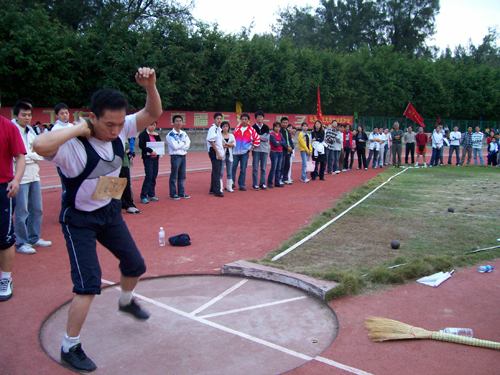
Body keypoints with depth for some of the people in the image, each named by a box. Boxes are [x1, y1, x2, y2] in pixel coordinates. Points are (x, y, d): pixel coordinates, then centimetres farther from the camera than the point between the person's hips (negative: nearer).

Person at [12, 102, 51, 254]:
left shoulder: (31, 132, 14)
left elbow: (40, 154, 9)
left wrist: (29, 155, -9)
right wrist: (33, 155, -5)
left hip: (34, 176, 7)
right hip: (20, 177, -7)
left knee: (37, 210, 13)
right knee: (21, 212, 0)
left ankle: (34, 238, 27)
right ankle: (21, 243, 12)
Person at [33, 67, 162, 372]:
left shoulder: (121, 130, -13)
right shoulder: (73, 144, -31)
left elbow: (153, 113, -11)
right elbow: (40, 145, -52)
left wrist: (150, 86, -31)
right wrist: (78, 128, -40)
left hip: (110, 211, 7)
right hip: (79, 220, -6)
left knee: (135, 265, 18)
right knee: (88, 284, -11)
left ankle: (127, 301, 51)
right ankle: (70, 347, 11)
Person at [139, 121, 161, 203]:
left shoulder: (155, 134, 15)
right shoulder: (143, 134, -5)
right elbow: (141, 145, -15)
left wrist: (157, 135, -3)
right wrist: (150, 151, -20)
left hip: (155, 158, 6)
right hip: (147, 158, -6)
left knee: (154, 177, 8)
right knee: (149, 177, -11)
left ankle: (151, 195, 17)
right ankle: (143, 197, -5)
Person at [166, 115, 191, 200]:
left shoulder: (184, 134, 12)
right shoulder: (170, 134, -6)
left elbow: (187, 145, 2)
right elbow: (174, 146, -16)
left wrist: (179, 145, -11)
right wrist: (183, 143, -3)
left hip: (183, 156, 6)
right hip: (175, 156, -6)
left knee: (182, 176, 10)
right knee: (174, 177, -3)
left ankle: (181, 193, 19)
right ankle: (173, 194, 4)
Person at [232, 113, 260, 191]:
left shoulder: (251, 130, 1)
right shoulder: (237, 129, 7)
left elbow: (257, 139, 5)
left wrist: (252, 147, 3)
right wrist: (232, 146, 11)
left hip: (245, 152, -2)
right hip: (235, 152, 2)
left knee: (243, 169, 1)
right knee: (233, 168, 2)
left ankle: (241, 185, 10)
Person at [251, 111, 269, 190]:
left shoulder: (266, 127, 9)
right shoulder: (253, 127, 4)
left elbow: (267, 138, -3)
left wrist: (258, 136, -7)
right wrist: (262, 138, -11)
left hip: (264, 149, 2)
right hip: (256, 149, -2)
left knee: (263, 168, 4)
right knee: (255, 168, -3)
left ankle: (262, 183, 11)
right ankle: (255, 184, 3)